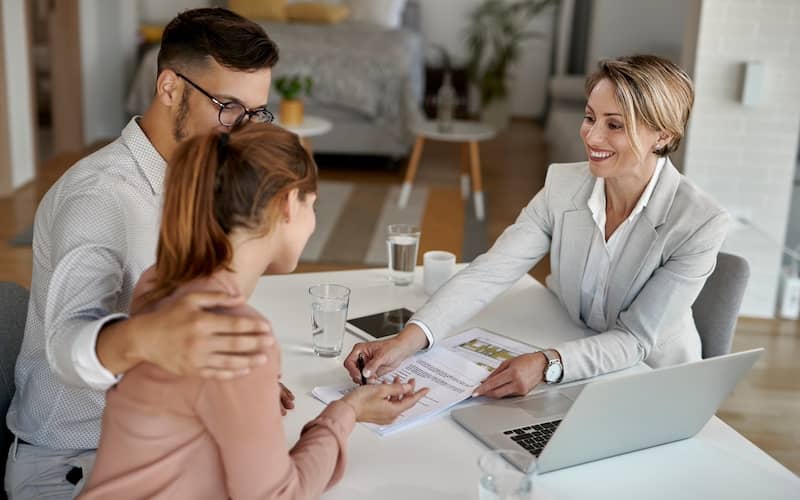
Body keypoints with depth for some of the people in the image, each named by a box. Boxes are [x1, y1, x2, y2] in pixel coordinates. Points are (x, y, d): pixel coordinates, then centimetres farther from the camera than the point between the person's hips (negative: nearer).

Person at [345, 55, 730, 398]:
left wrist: (547, 364, -38)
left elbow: (634, 340, -20)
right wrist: (408, 339, -32)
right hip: (571, 367, 4)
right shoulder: (564, 186, -10)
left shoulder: (700, 224, -20)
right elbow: (488, 273, -18)